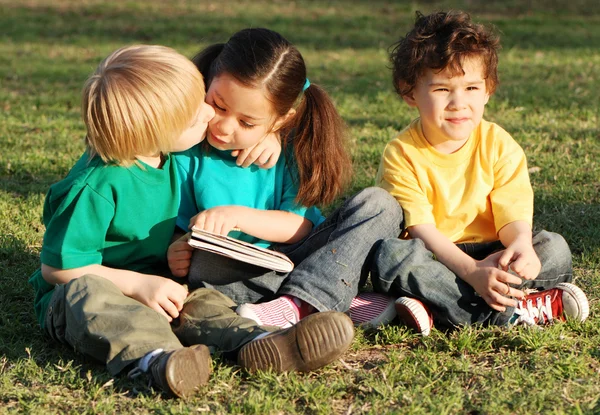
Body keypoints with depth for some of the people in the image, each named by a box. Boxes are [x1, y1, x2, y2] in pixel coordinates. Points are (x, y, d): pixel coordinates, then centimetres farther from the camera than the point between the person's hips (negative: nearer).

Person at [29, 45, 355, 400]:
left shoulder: (164, 156, 2)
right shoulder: (97, 188, -22)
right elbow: (57, 267, -19)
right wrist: (139, 284, -24)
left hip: (151, 284, 6)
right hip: (71, 295, -6)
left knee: (198, 300, -22)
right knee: (87, 293, -38)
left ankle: (257, 343, -51)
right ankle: (156, 357, -64)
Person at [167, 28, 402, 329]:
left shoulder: (293, 145, -6)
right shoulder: (188, 154, -7)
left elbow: (300, 227, -10)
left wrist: (239, 215, -25)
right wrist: (177, 252, -25)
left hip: (303, 258, 2)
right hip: (239, 273, -2)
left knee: (380, 205, -17)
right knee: (204, 264, -37)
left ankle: (294, 306, -34)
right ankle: (345, 303, -30)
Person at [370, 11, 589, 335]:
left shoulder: (500, 146, -2)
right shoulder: (401, 155, -11)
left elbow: (513, 215, -9)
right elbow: (421, 230, -18)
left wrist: (521, 245, -34)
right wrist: (472, 271, -33)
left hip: (489, 256, 3)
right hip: (433, 262, -2)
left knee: (554, 250, -20)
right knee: (389, 256, -33)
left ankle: (437, 308, -32)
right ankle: (514, 311, -33)